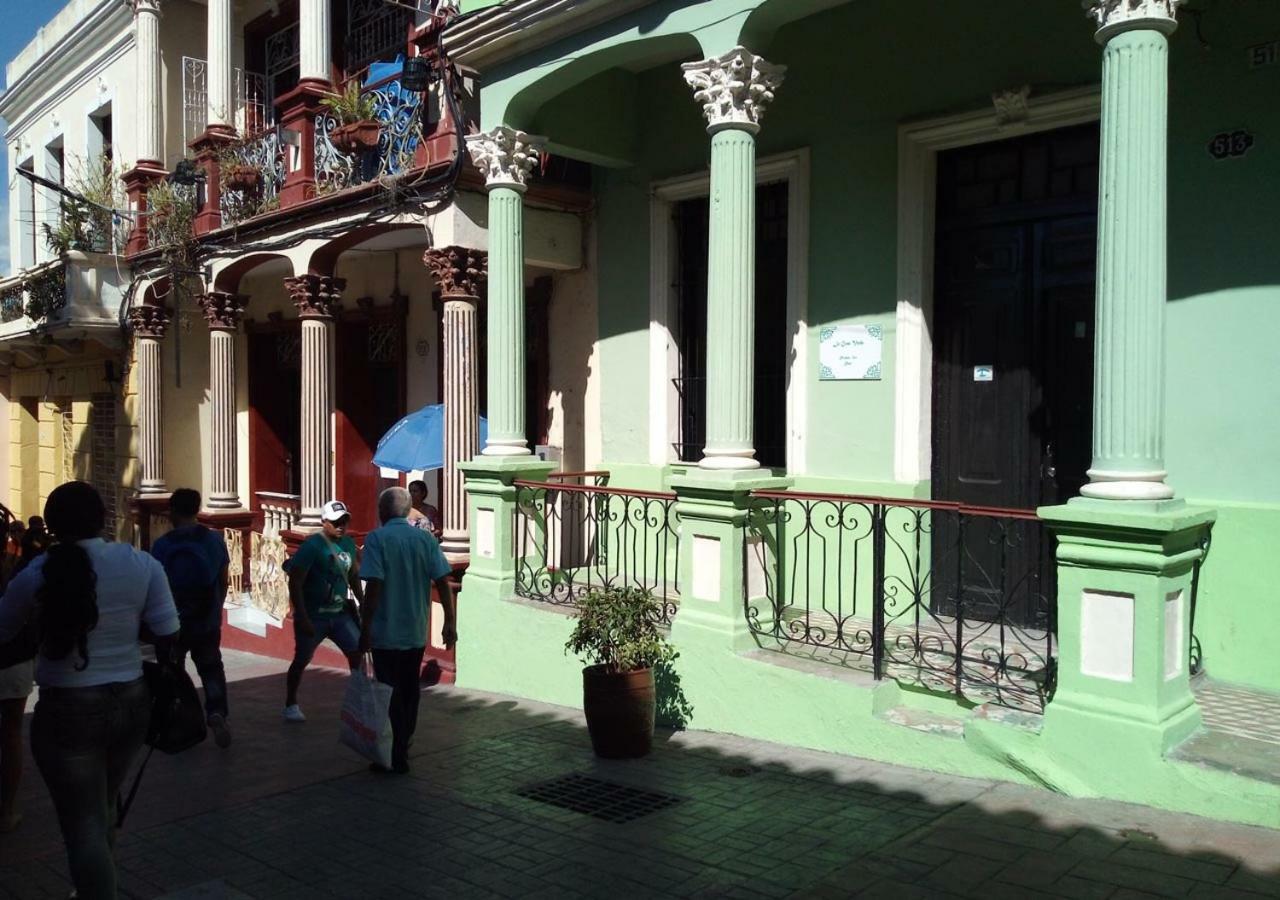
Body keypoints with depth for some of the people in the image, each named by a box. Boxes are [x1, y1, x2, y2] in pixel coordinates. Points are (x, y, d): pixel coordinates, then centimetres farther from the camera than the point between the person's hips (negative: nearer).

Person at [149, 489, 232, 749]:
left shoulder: (162, 545, -12)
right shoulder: (215, 540, -3)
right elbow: (223, 582, 4)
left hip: (173, 622, -2)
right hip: (207, 622, 2)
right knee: (211, 669, 14)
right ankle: (217, 712, -8)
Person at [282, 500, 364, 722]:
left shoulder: (349, 544, 2)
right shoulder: (312, 545, -17)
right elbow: (295, 583, -19)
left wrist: (364, 604, 14)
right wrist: (302, 618, -22)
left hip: (340, 613, 5)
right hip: (313, 615, -5)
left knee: (358, 652, 0)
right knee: (302, 660, 10)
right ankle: (291, 705, 27)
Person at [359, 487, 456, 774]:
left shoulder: (377, 539, -10)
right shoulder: (426, 539, 2)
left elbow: (374, 586, -17)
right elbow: (443, 582, -3)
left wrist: (365, 628, -12)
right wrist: (450, 621, 1)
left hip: (387, 633, -5)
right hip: (417, 632, 5)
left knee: (390, 694, 4)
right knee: (410, 691, 18)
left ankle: (396, 758, 8)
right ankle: (404, 746, 32)